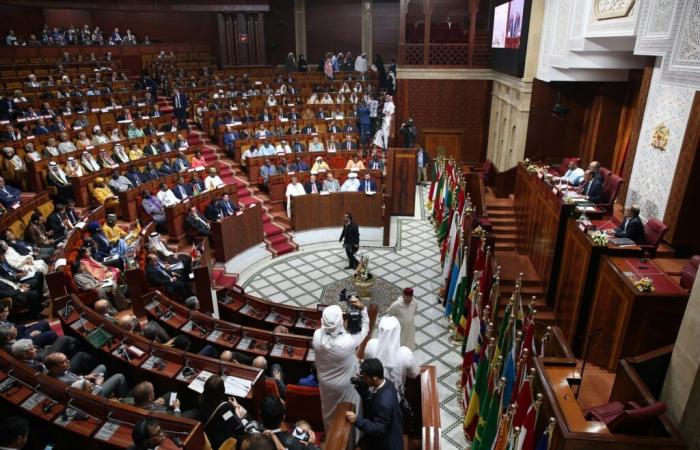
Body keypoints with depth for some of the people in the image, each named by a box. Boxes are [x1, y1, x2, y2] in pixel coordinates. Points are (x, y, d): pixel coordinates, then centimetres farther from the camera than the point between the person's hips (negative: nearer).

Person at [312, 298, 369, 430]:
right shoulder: (348, 341, -39)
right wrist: (362, 309, -21)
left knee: (329, 412, 32)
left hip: (325, 383, 4)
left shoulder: (317, 336, -28)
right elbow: (365, 328, -19)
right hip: (345, 385, -4)